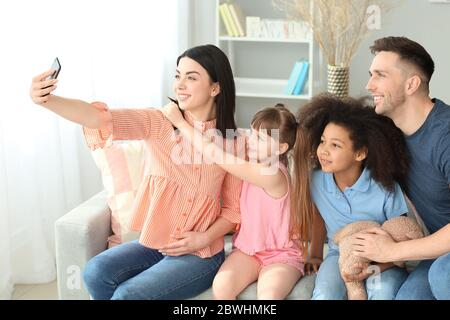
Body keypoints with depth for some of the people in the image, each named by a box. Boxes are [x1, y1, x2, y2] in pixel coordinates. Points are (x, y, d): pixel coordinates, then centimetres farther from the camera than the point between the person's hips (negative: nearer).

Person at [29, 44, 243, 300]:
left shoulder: (232, 143, -7)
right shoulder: (160, 123, -5)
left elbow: (234, 208, 1)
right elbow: (102, 118, -22)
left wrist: (204, 238, -16)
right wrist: (47, 100, -36)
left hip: (199, 254, -3)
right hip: (153, 242, 3)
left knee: (128, 294, -22)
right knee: (97, 272, -20)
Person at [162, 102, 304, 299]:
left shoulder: (272, 174, -23)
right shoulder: (253, 162, 1)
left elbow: (215, 153, -25)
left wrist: (180, 122, -19)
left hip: (280, 255, -6)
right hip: (247, 249, 6)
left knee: (268, 296, -34)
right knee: (221, 286, -23)